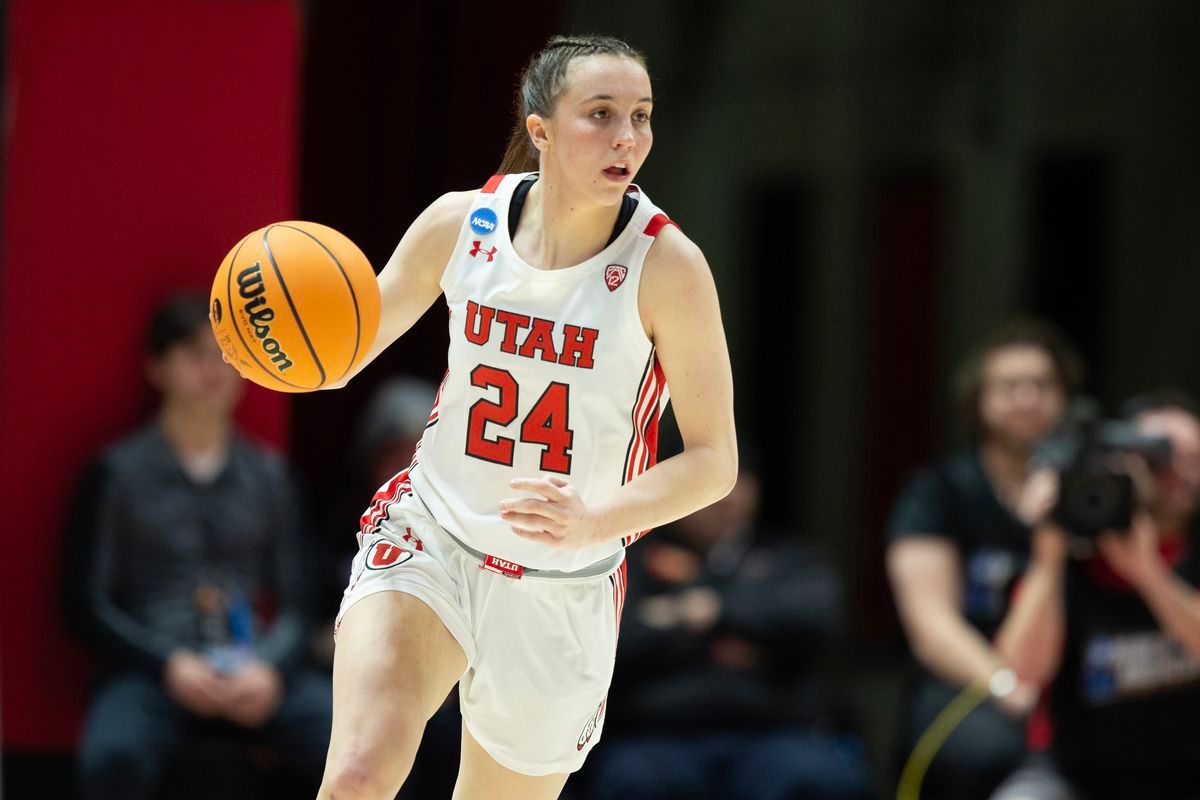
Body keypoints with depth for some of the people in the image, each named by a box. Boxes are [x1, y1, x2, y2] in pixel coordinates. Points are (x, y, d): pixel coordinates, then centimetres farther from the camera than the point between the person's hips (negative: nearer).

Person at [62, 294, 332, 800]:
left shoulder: (268, 474, 16)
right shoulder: (118, 473, 7)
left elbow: (294, 604, 13)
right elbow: (86, 606, 3)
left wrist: (270, 667, -9)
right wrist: (168, 664, -12)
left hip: (256, 676, 3)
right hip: (150, 672, -3)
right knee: (112, 759, -38)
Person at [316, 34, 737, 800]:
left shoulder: (665, 264, -15)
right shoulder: (460, 224, -7)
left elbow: (715, 460, -12)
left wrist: (594, 522, -30)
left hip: (561, 590, 0)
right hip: (429, 536, 1)